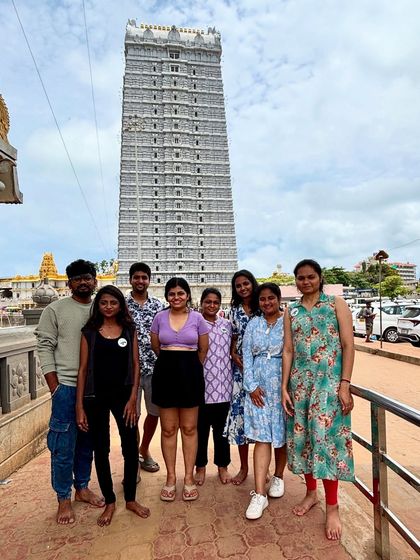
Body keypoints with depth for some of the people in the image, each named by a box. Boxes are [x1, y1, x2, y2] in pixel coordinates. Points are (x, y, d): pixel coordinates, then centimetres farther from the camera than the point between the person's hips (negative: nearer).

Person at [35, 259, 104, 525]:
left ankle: (82, 487, 34)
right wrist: (55, 388, -9)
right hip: (66, 386, -3)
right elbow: (45, 348, -5)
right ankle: (64, 499, 23)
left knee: (87, 443, 16)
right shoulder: (55, 310, -3)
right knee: (64, 446, 5)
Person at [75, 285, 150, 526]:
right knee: (101, 450, 11)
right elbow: (83, 369, 0)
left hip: (123, 395, 1)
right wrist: (79, 406, -4)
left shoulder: (129, 329, 2)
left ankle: (131, 498, 28)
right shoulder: (89, 331, 0)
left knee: (131, 447, 5)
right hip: (96, 397, 0)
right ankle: (109, 501, 30)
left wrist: (133, 399, -6)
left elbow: (135, 365, 1)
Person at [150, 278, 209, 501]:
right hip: (165, 371, 1)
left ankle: (189, 478, 22)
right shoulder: (159, 317, 1)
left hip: (190, 372, -1)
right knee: (168, 429, 9)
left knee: (189, 428, 9)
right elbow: (155, 347, 12)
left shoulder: (197, 318, -2)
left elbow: (203, 350, 7)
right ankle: (170, 478, 24)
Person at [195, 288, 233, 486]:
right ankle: (200, 466, 28)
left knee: (221, 428, 14)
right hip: (200, 384, -2)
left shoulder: (227, 325, 7)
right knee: (200, 428, 11)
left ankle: (222, 466, 30)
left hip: (222, 385, 3)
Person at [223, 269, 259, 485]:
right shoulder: (234, 310, 8)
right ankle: (244, 467, 18)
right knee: (239, 411, 3)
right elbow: (234, 338, 12)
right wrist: (234, 355, -5)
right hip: (241, 366, 3)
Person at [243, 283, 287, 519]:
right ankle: (259, 494, 6)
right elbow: (247, 355, 4)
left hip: (282, 386, -2)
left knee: (281, 435, 13)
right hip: (258, 387, 2)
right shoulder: (253, 324, 7)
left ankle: (278, 477, 37)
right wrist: (252, 386, -3)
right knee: (262, 438, 1)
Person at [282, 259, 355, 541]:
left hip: (329, 381, -3)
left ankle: (333, 507, 14)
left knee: (326, 436, -3)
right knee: (302, 436, 10)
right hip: (300, 381, 4)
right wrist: (284, 387, 2)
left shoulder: (336, 304, 0)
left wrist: (345, 384, -11)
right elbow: (288, 350, 6)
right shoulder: (291, 312, 8)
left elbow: (348, 345, -4)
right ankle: (311, 492, 31)